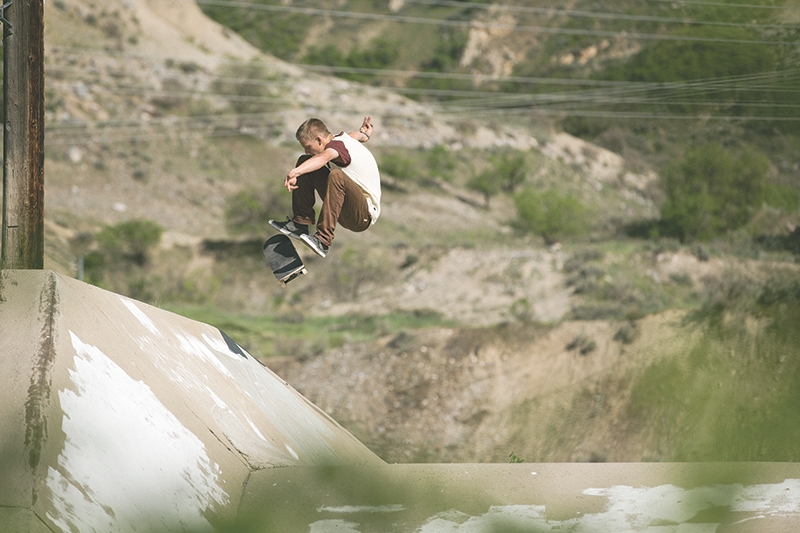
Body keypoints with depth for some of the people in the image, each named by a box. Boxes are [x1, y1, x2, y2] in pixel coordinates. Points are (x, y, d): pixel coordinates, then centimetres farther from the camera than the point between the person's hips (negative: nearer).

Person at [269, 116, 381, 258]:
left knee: (337, 176, -39)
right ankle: (300, 223, 1)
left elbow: (322, 158, -46)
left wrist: (294, 173, -60)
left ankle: (323, 240, -42)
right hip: (344, 210, 10)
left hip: (364, 216, -10)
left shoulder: (337, 144, -23)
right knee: (304, 162, 8)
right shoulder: (341, 138, 5)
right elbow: (354, 136, 27)